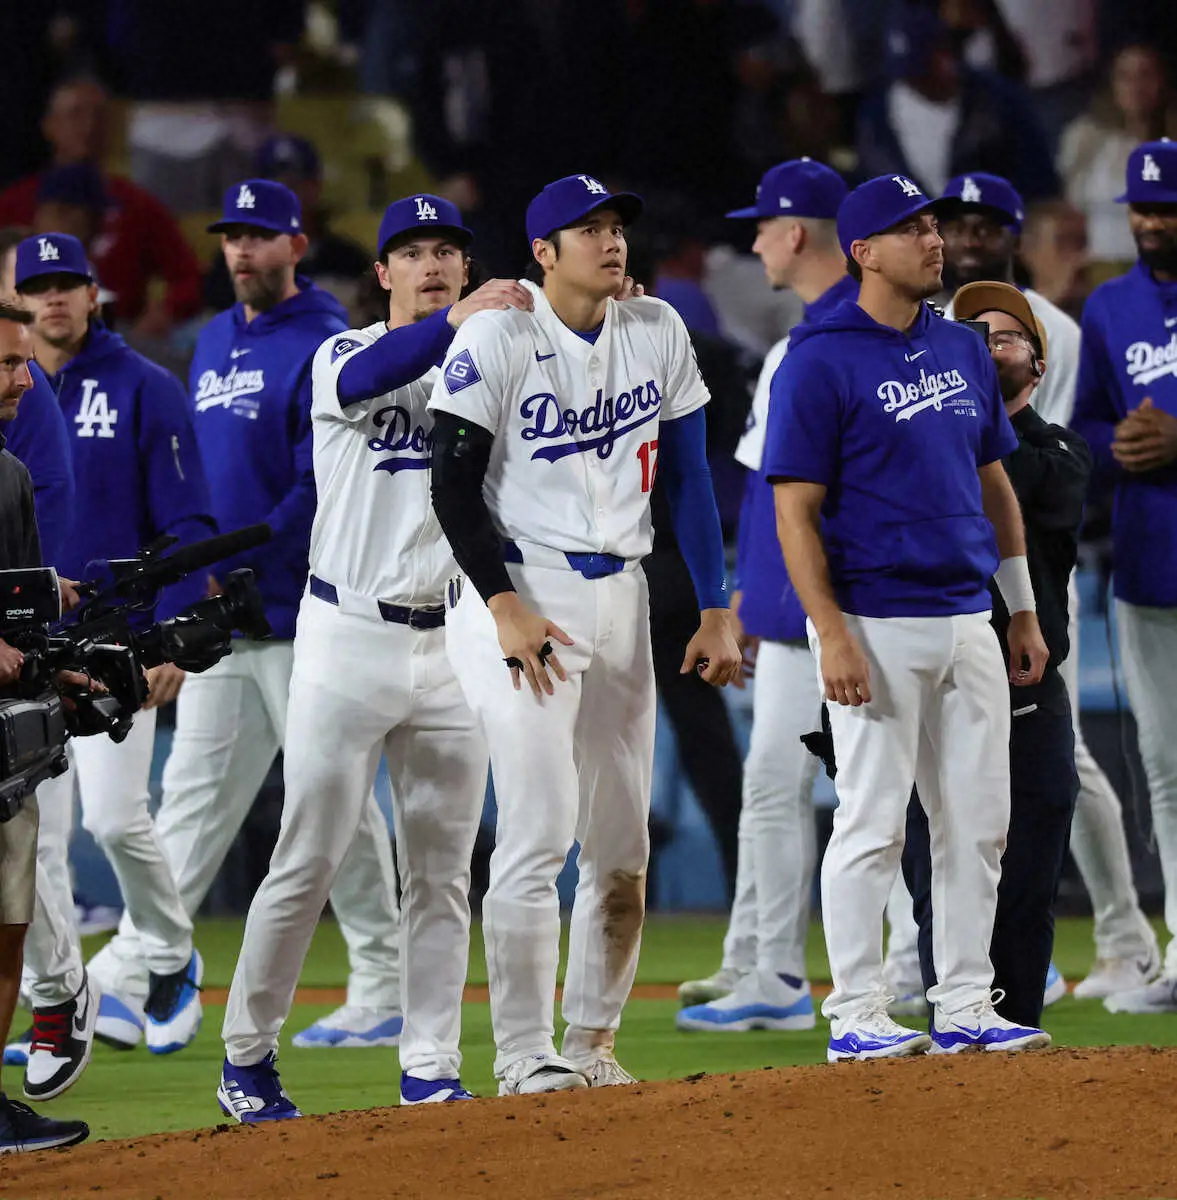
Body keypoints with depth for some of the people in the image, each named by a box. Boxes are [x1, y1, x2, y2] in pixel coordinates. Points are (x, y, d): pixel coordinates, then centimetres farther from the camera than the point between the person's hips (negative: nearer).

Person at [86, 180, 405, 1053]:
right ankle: (126, 982, 4)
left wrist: (241, 570, -17)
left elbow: (321, 487, -16)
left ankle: (383, 996, 3)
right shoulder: (215, 344, 17)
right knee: (194, 797, 6)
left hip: (299, 618, -8)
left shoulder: (324, 349, -9)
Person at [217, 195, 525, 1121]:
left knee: (442, 870, 4)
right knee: (308, 861, -3)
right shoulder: (343, 357, -1)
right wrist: (455, 323, -41)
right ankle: (247, 1058, 8)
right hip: (349, 636, -4)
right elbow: (365, 378, -25)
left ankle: (431, 1072, 8)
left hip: (450, 641, 4)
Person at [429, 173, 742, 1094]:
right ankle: (526, 1062, -10)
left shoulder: (658, 332, 8)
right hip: (521, 594, -6)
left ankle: (591, 1047, 17)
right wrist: (506, 607, -18)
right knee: (539, 834, -13)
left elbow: (688, 475, 13)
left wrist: (715, 611, 9)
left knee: (625, 844, 7)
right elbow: (455, 484, -10)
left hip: (620, 596, 6)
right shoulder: (496, 340, -9)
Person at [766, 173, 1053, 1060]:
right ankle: (857, 1018, 2)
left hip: (966, 622, 7)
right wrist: (833, 635, -18)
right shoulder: (821, 363, -8)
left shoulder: (963, 350, 13)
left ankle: (964, 1010, 14)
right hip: (878, 626, -7)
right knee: (873, 822, -4)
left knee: (978, 821, 7)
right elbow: (796, 510, -11)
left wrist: (1023, 610, 16)